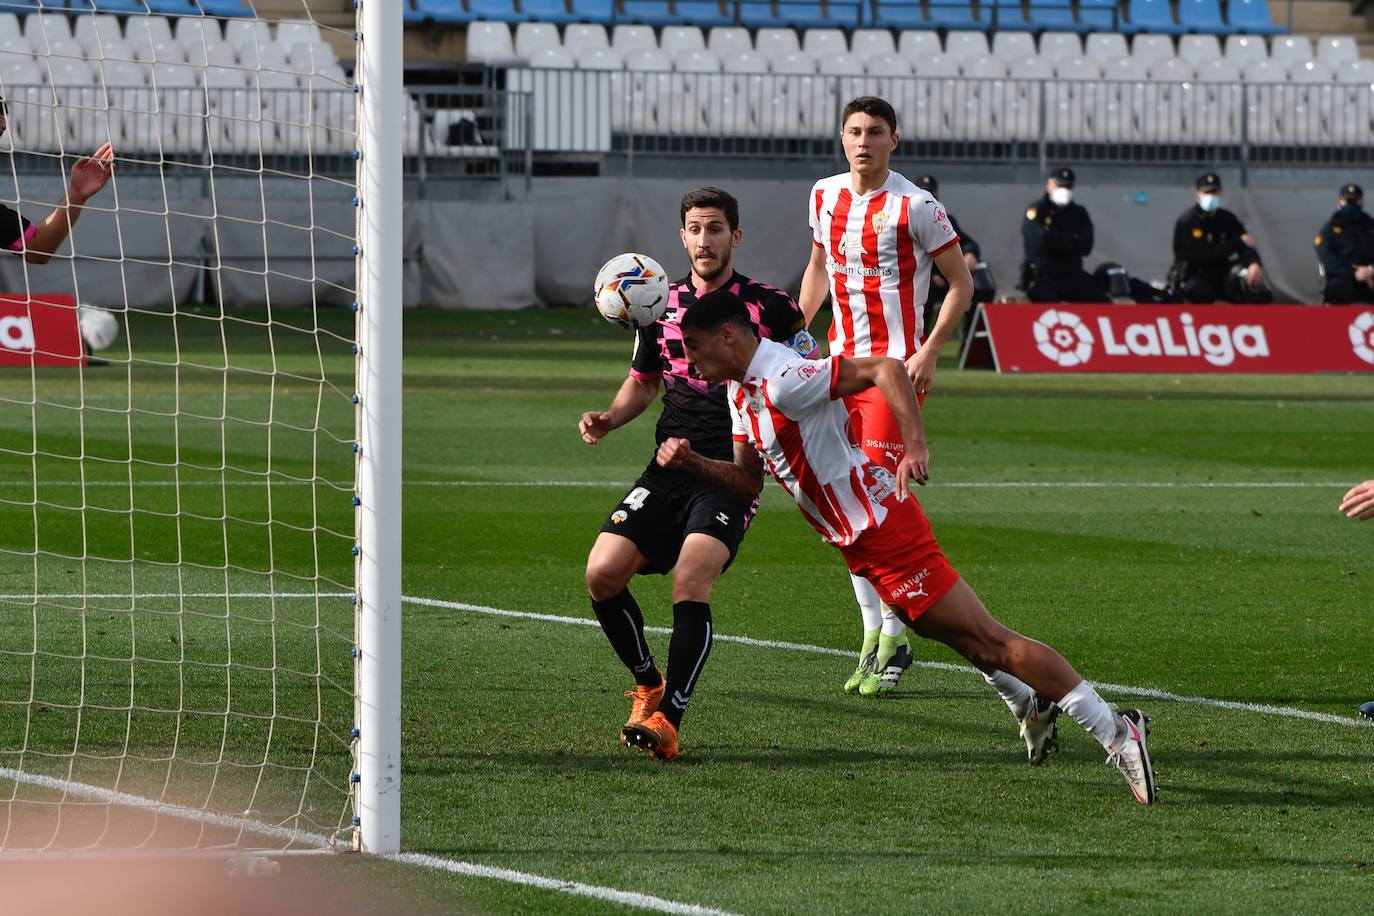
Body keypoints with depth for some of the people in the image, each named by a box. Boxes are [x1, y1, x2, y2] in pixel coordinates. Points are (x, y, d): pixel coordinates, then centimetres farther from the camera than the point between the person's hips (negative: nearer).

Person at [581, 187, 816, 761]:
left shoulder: (768, 305, 0)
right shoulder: (662, 307, 13)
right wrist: (608, 419, 6)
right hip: (672, 464, 5)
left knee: (691, 579, -26)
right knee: (603, 574, -9)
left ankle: (668, 719, -27)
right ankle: (648, 686, 14)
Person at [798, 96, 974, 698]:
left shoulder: (914, 207, -11)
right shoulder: (824, 196, 8)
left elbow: (961, 283, -5)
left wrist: (929, 353, -14)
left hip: (896, 366, -7)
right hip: (843, 360, 7)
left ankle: (895, 638, -5)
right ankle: (872, 629, 14)